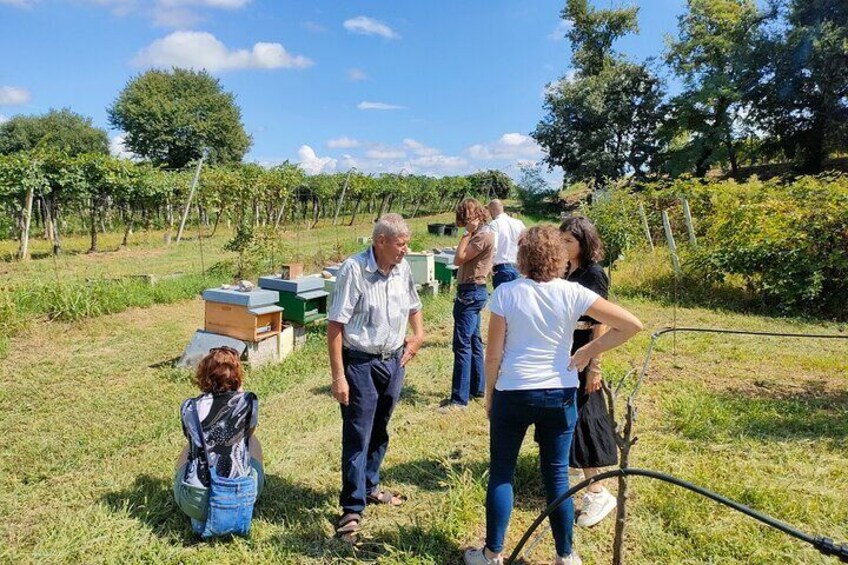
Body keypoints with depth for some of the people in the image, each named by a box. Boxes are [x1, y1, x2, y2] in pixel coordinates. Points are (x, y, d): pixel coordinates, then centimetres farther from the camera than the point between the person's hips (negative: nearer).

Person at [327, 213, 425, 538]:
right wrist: (338, 377, -17)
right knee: (357, 437, 1)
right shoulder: (354, 270, -17)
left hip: (394, 361, 6)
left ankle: (369, 487, 38)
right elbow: (335, 325, -16)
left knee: (379, 432, 19)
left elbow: (413, 307, 22)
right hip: (361, 363, -6)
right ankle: (352, 508, 14)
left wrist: (418, 335, 6)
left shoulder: (402, 269, 2)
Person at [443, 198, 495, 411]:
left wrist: (467, 233, -13)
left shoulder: (483, 235, -15)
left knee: (462, 344, -11)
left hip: (471, 293, -11)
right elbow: (459, 260, 15)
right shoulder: (478, 234, 15)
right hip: (471, 292, 11)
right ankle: (477, 387, 28)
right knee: (473, 340, 17)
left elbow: (459, 258, -18)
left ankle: (459, 399, -8)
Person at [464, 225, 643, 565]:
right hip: (560, 394, 2)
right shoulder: (573, 294, -7)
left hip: (512, 393, -1)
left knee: (501, 473, 12)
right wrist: (590, 350, 0)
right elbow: (632, 325, -8)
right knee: (557, 474, 13)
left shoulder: (506, 293, -10)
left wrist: (489, 393, 8)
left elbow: (493, 354, -6)